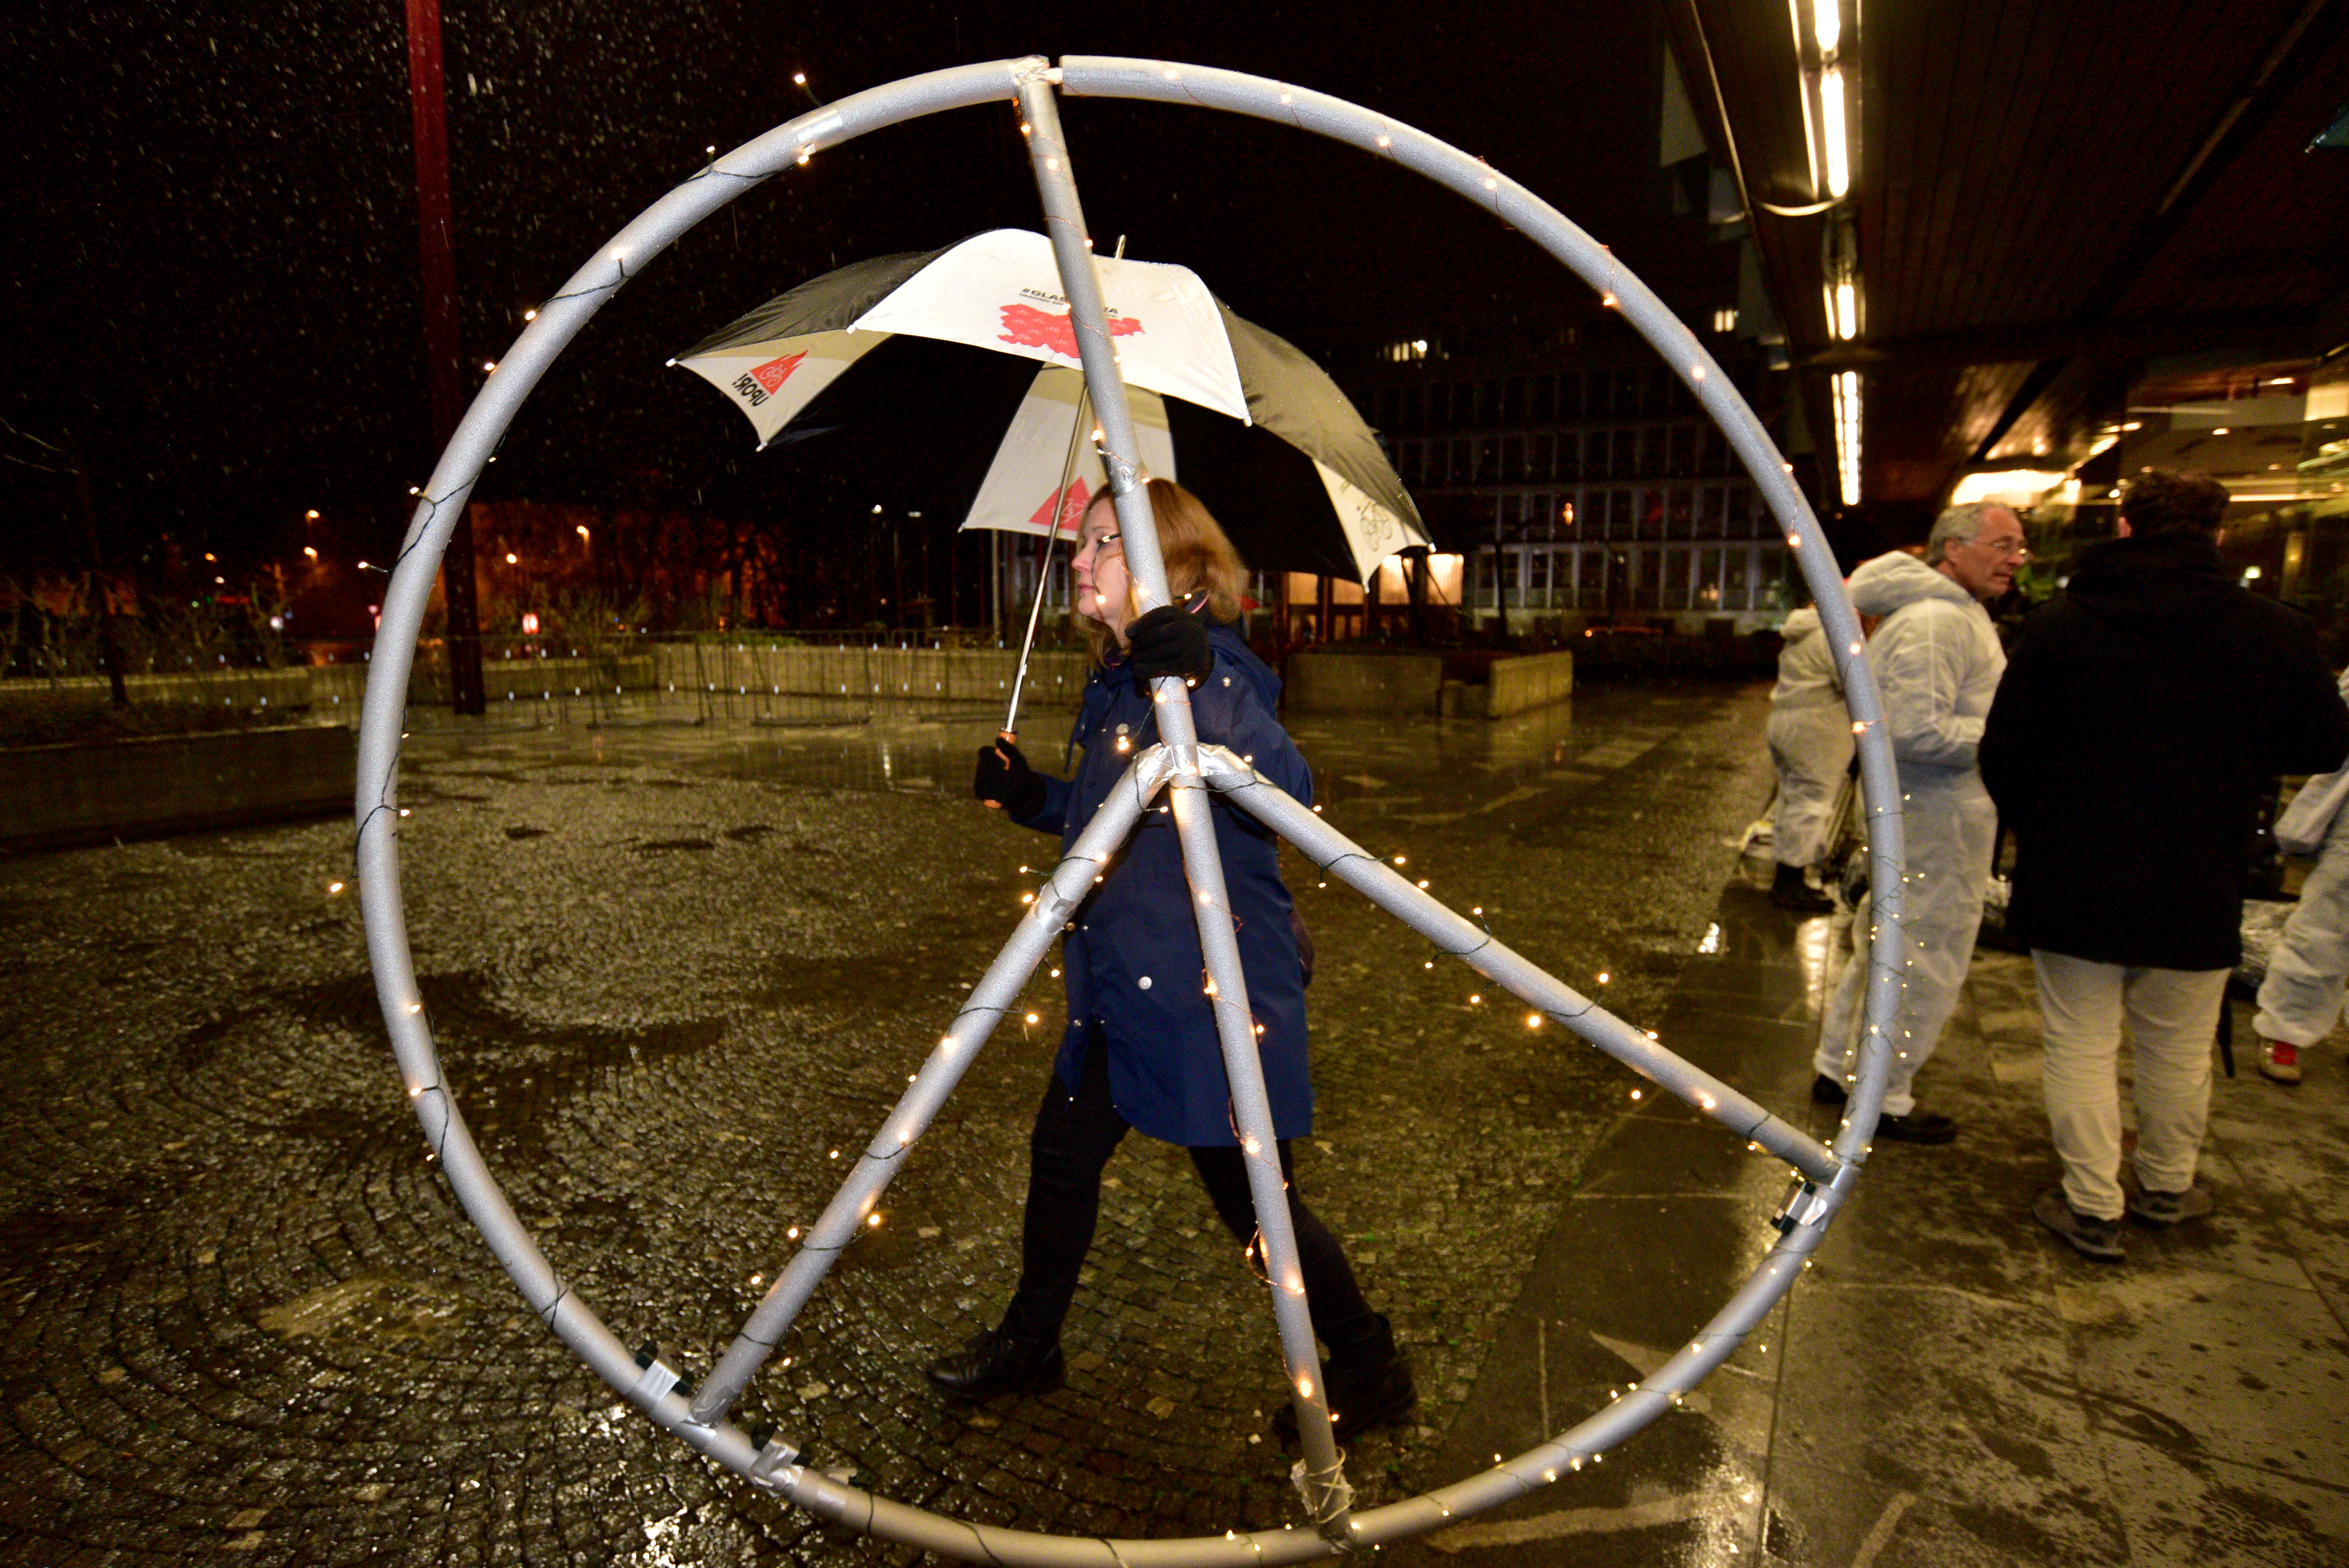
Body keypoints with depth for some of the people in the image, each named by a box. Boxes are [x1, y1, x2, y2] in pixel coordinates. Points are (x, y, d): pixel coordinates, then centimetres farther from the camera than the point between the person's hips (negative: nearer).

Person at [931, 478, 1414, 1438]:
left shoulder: (1216, 671, -17)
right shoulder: (1113, 683, 9)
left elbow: (1288, 793, -34)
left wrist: (1201, 687, -46)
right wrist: (1031, 797, 6)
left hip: (1213, 993, -9)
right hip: (1121, 988, 9)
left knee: (1254, 1201, 5)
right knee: (1062, 1153, 19)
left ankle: (1368, 1370, 30)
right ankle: (1029, 1344, 43)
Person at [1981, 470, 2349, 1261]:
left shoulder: (2058, 622, -8)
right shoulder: (2276, 632, -6)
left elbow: (2004, 754, -6)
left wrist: (2035, 831, 11)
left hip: (2073, 880, -1)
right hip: (2198, 890, 2)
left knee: (2081, 1046, 8)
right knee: (2178, 1050, 19)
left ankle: (2093, 1207, 14)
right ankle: (2166, 1187, 37)